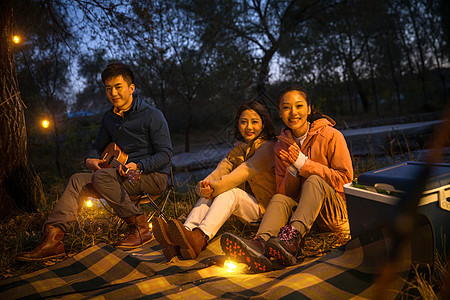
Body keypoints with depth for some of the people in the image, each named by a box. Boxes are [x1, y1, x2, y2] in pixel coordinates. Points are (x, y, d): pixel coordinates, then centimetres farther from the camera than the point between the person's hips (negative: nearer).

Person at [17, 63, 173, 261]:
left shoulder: (152, 115, -8)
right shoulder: (109, 118, 13)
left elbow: (165, 154, -11)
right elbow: (98, 146, 25)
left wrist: (138, 166, -25)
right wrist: (90, 159, 1)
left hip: (154, 176, -7)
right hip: (127, 177, 7)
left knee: (102, 177, -29)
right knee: (78, 180, -10)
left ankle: (140, 227, -21)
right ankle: (53, 239, -17)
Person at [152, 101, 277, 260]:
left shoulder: (269, 147, -8)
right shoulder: (239, 147, 14)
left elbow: (245, 171, -24)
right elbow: (223, 167, -5)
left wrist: (215, 187, -35)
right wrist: (206, 184, -27)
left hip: (262, 206, -6)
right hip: (241, 202, 6)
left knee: (229, 192, -33)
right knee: (209, 193, -21)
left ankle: (200, 238, -57)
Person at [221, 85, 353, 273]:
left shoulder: (330, 136, -4)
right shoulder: (281, 146, 7)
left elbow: (345, 178, -10)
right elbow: (283, 192, 5)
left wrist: (304, 164, -15)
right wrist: (292, 170, -16)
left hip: (337, 213, -3)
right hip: (306, 215, 3)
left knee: (314, 181, -29)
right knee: (279, 200, -25)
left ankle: (292, 239, -50)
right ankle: (260, 245, -55)